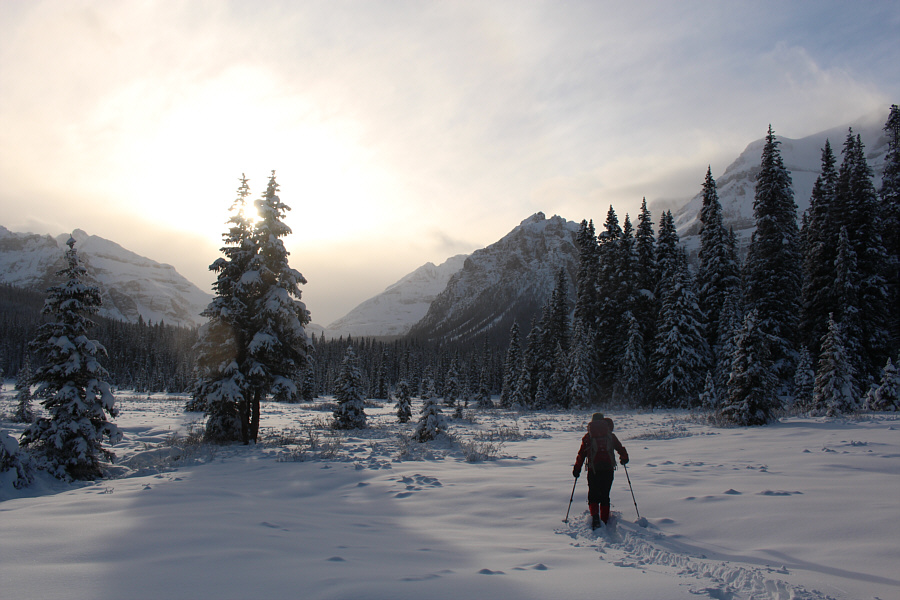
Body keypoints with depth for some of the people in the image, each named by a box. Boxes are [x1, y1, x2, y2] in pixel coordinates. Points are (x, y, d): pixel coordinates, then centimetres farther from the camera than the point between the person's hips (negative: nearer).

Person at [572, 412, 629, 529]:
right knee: (605, 495, 13)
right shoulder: (610, 435, 10)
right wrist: (624, 459, 30)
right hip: (608, 469, 2)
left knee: (593, 495, 6)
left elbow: (581, 454, 2)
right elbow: (621, 449, 11)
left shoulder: (588, 436, 6)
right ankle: (605, 521, 12)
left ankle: (595, 515, -16)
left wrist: (577, 469, 8)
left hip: (593, 470, -1)